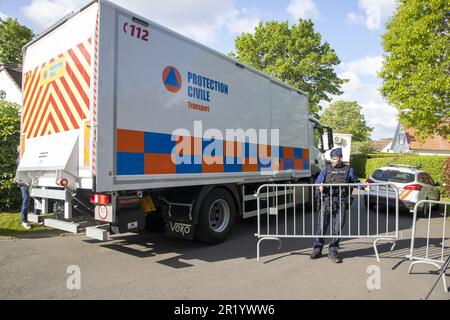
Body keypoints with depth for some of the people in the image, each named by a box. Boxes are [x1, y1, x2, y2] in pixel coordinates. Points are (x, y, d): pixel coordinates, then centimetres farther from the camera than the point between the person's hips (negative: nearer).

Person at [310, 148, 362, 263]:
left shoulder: (348, 170, 9)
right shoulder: (326, 169, 9)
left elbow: (355, 182, 20)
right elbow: (318, 183, 3)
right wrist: (320, 187, -18)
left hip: (341, 203, 0)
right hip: (326, 202, 0)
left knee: (337, 228, 3)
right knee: (321, 226, 2)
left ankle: (333, 251, 15)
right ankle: (317, 249, 15)